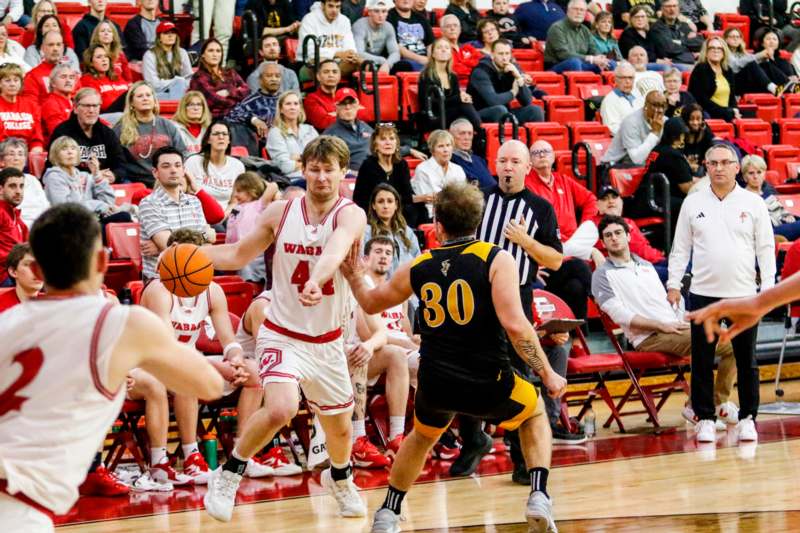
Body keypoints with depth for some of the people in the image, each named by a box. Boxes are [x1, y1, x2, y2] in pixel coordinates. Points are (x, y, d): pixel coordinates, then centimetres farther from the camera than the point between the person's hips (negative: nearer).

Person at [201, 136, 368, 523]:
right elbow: (239, 255, 9)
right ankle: (228, 475, -5)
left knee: (339, 424, 16)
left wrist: (316, 280, -59)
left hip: (327, 341, 1)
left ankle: (339, 478, 50)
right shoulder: (280, 212, -5)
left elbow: (335, 249, -37)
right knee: (281, 408, -27)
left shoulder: (351, 215, -14)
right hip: (282, 334, -1)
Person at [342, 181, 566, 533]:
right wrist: (547, 375, -8)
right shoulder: (496, 259, -6)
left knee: (422, 436, 35)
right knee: (534, 414, 28)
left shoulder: (418, 268, 6)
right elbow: (515, 324, -17)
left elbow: (371, 304, 23)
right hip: (486, 384, -3)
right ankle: (539, 497, 10)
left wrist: (353, 276, 40)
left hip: (435, 384, 3)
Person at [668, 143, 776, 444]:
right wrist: (673, 284, 2)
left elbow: (766, 248, 4)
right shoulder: (693, 203, 6)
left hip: (744, 294, -1)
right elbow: (680, 247, 9)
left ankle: (747, 418, 14)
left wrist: (768, 287, -3)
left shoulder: (754, 204, 3)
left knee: (746, 361, 4)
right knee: (702, 361, 3)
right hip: (703, 294, 1)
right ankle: (705, 419, 13)